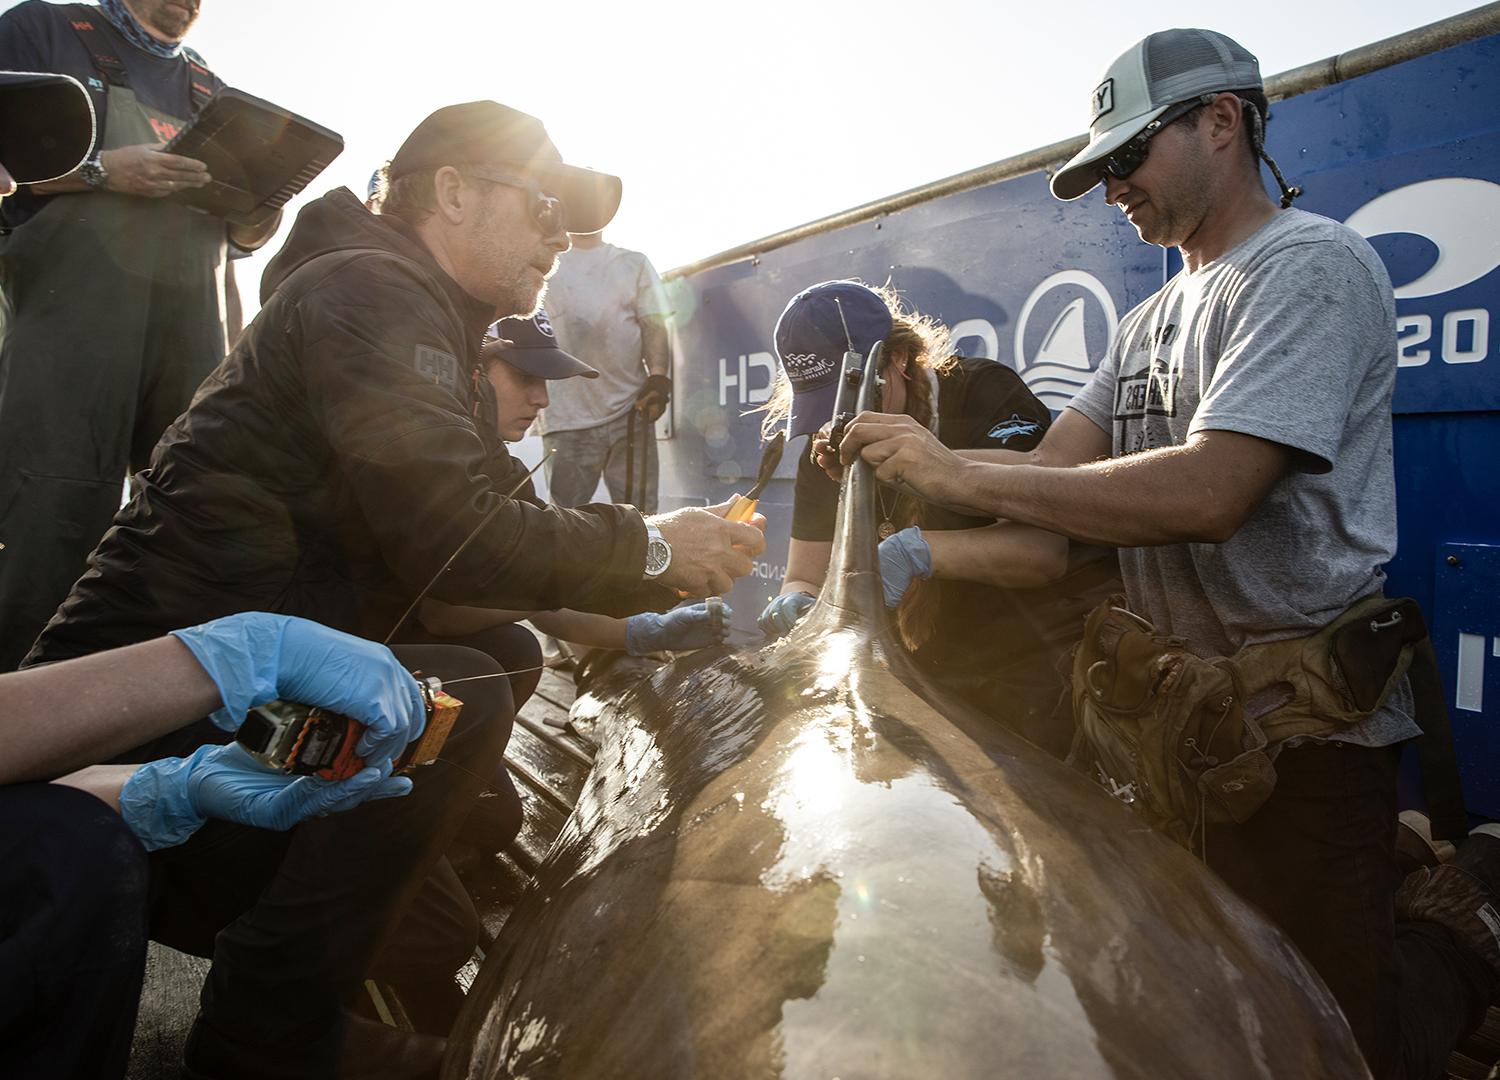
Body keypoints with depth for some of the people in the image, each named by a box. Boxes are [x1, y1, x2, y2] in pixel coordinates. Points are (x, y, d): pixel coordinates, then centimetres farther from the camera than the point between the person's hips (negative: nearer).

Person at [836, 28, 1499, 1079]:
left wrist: (958, 474, -25)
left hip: (1300, 725, -8)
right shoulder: (1156, 318, 15)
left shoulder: (1312, 265, -14)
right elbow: (1052, 466, 5)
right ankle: (1406, 858, 36)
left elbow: (1206, 492, -28)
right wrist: (904, 463, -11)